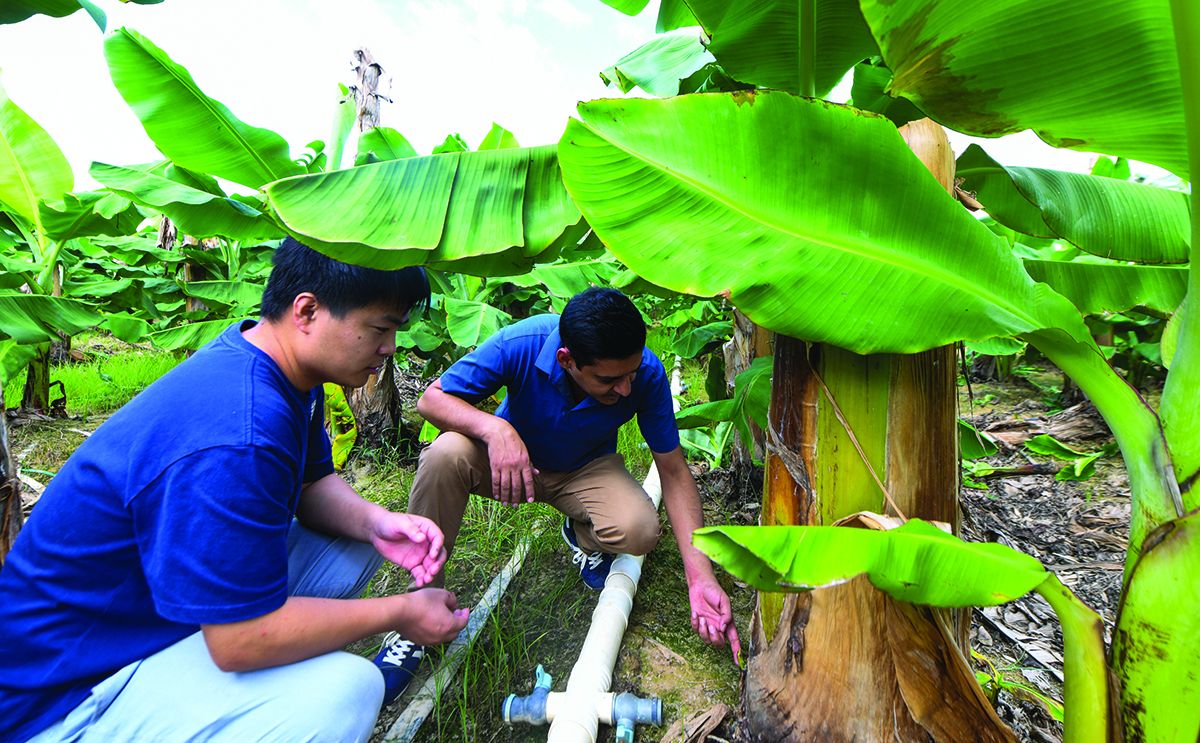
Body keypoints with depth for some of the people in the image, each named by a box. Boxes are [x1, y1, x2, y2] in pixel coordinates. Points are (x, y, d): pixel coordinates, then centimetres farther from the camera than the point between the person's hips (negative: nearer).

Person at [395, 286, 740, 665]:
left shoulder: (647, 373, -27)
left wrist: (700, 578, -25)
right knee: (446, 455, -33)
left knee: (640, 530, -30)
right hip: (511, 458, 0)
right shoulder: (521, 345, -32)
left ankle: (582, 535, 9)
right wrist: (494, 428, -45)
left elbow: (674, 471, -19)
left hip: (586, 469, 1)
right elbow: (432, 398, -23)